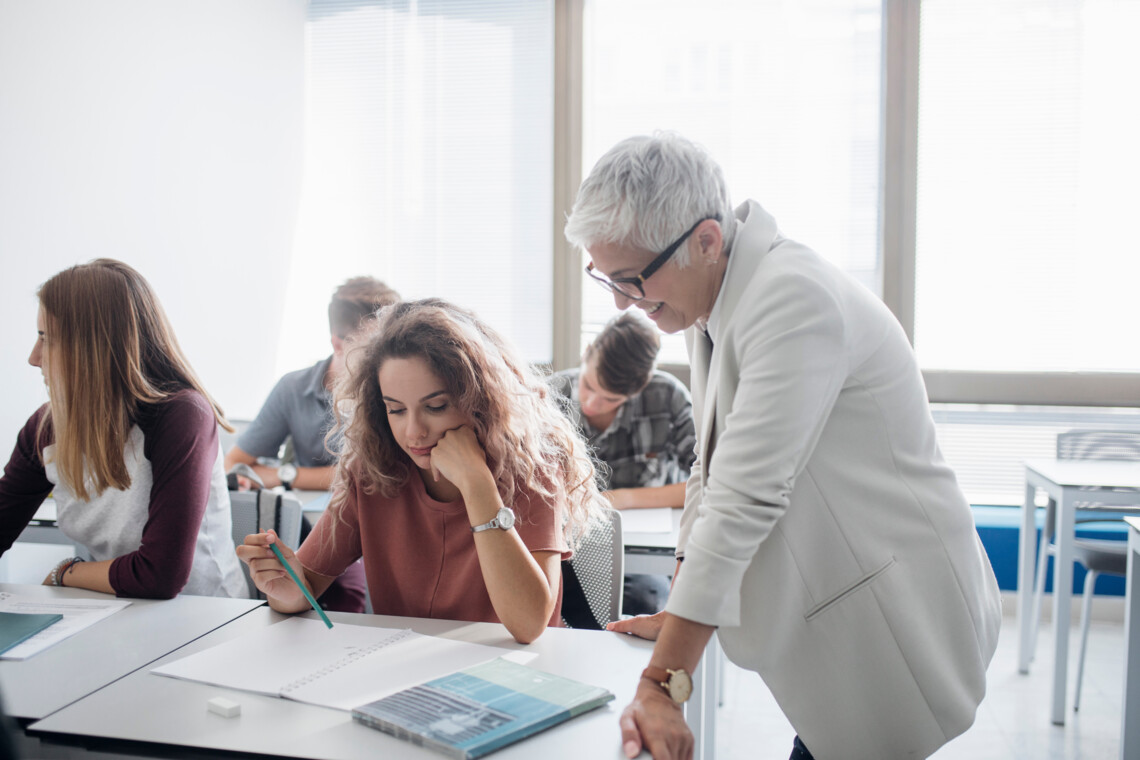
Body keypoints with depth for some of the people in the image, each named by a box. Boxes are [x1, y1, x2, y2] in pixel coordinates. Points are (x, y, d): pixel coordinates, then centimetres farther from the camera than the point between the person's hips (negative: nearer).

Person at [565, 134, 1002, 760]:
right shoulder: (712, 301, 4)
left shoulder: (792, 301, -25)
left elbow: (746, 498, -30)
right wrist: (675, 614, 8)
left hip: (898, 618, -8)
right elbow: (712, 474, 10)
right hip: (836, 608, 8)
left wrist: (662, 684, -28)